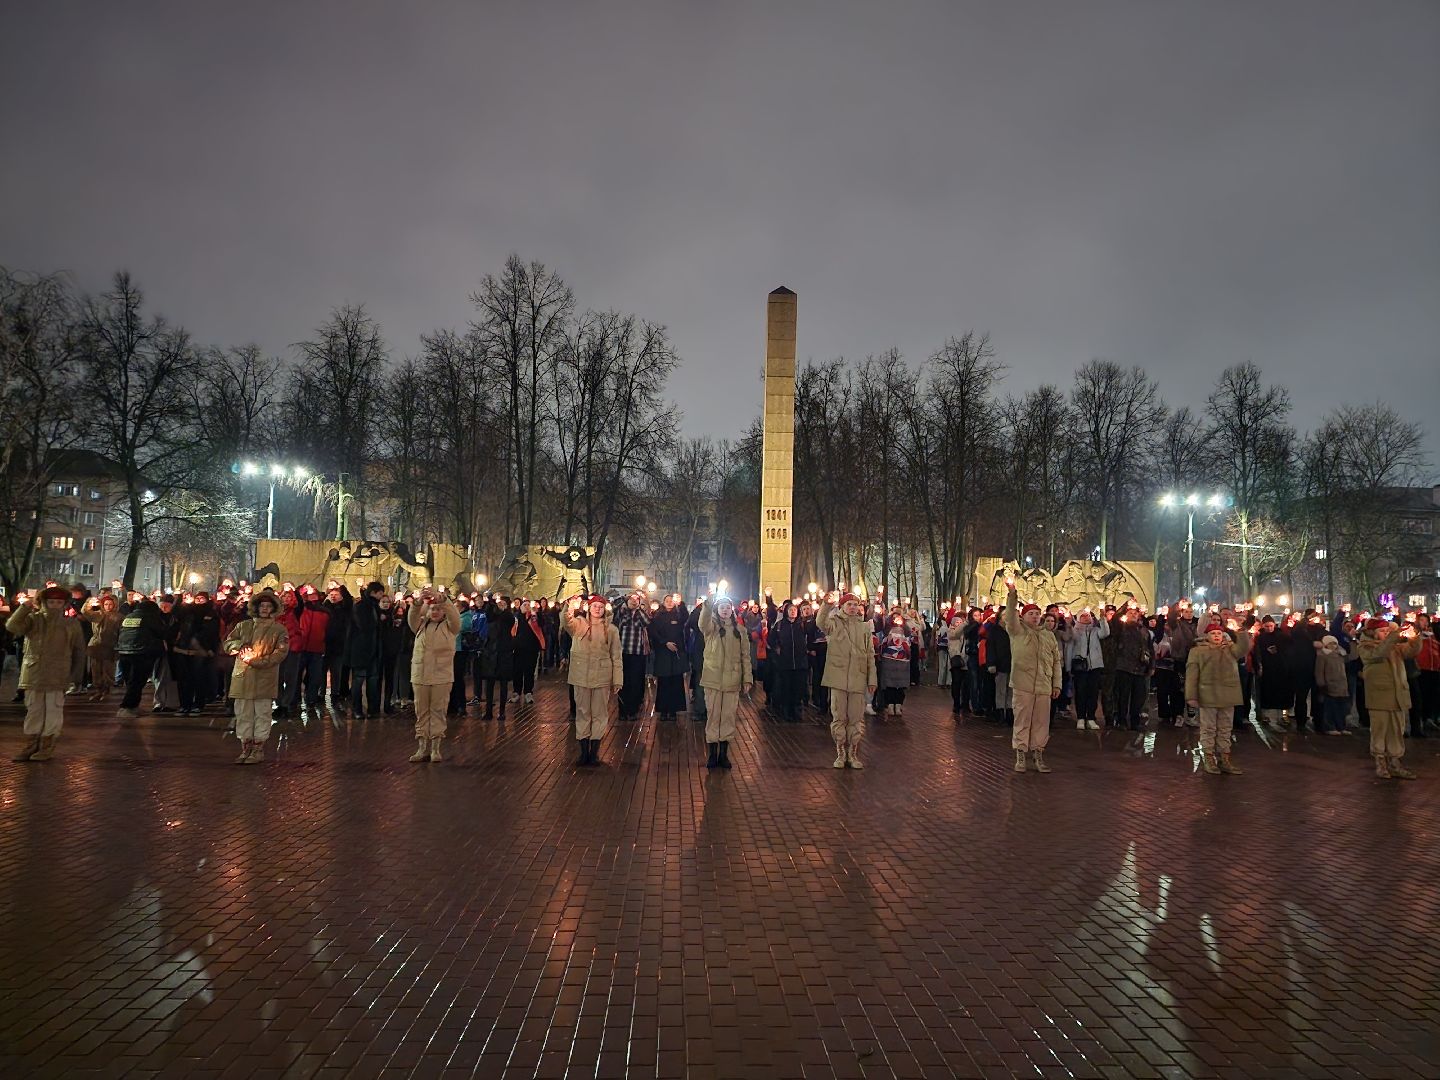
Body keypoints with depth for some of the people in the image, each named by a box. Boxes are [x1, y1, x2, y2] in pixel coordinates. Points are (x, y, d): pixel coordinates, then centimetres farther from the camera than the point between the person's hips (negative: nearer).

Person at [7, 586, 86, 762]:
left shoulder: (71, 624, 2)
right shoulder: (33, 619, 3)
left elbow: (79, 650, 10)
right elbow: (12, 627, -15)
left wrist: (74, 669, 10)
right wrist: (25, 607, -18)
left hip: (57, 676, -2)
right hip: (33, 673, 2)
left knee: (53, 711, 1)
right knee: (33, 711, 11)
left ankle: (47, 747, 9)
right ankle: (31, 746, 20)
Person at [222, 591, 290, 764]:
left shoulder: (279, 630, 4)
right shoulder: (243, 626, 15)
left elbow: (281, 652, -5)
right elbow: (227, 644, 15)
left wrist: (258, 662, -14)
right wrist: (241, 645, -7)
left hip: (265, 678, -3)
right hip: (242, 677, 3)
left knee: (262, 714, -1)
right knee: (243, 714, 5)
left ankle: (258, 749, 7)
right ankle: (245, 748, 13)